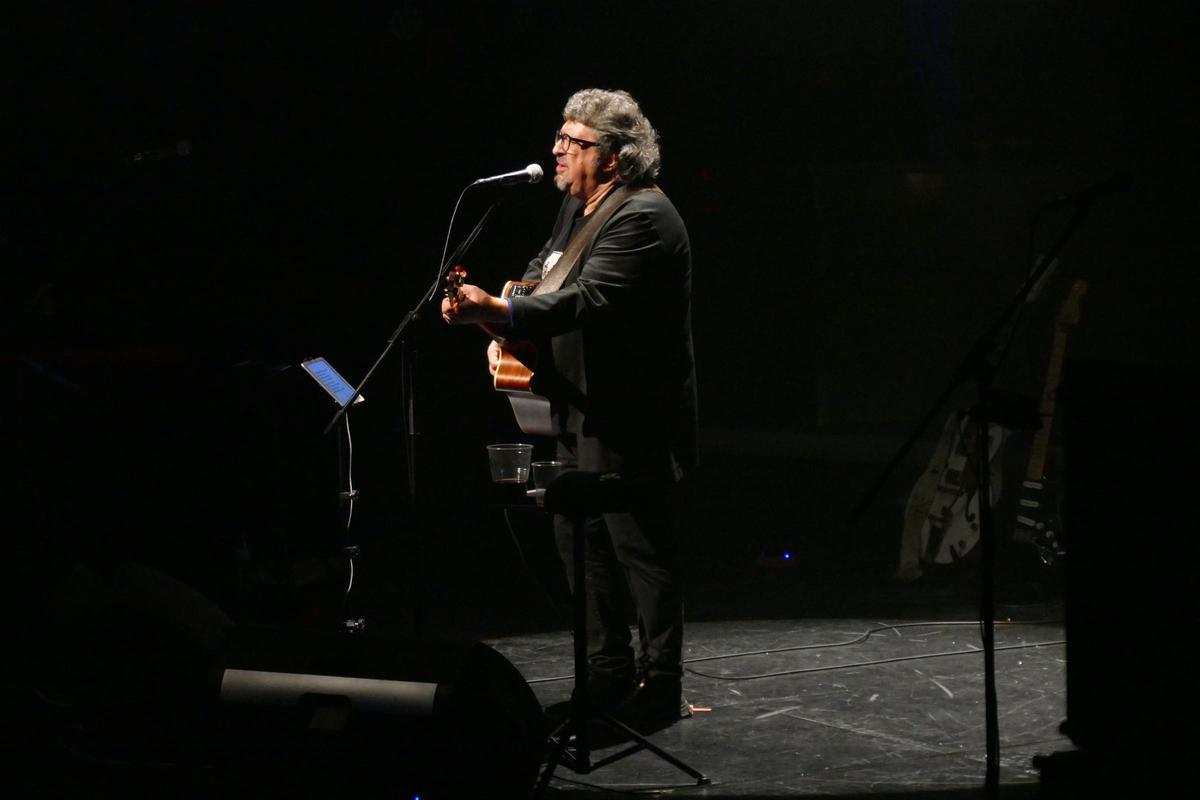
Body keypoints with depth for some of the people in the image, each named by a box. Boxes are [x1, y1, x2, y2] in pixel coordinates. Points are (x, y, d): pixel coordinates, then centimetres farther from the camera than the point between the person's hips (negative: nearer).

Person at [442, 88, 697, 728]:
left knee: (642, 552, -1)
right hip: (581, 418, 10)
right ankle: (608, 681, 25)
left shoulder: (643, 217, -19)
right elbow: (542, 273, 20)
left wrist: (496, 311, -40)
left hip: (631, 423, -10)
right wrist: (504, 333, 0)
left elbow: (588, 298, -30)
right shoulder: (578, 206, 12)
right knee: (579, 546, 14)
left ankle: (660, 691, 8)